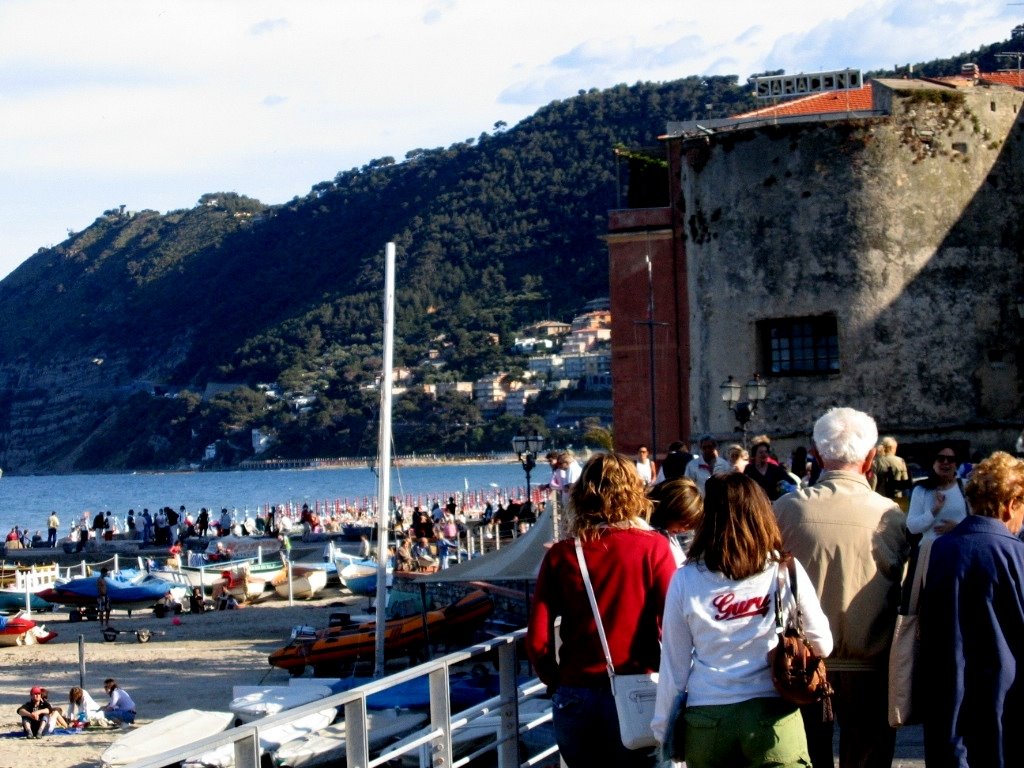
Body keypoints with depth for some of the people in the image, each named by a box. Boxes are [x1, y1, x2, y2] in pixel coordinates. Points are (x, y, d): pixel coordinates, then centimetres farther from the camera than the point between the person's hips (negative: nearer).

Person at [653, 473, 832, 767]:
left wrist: (664, 726, 12)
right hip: (773, 717, -1)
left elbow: (673, 663, 2)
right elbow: (822, 646, 4)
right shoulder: (787, 572, -4)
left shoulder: (685, 579, -3)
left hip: (706, 720, 1)